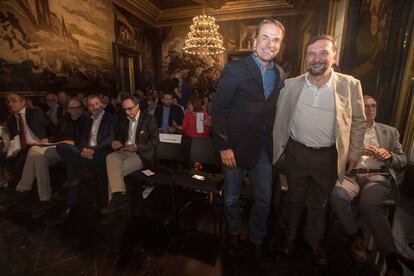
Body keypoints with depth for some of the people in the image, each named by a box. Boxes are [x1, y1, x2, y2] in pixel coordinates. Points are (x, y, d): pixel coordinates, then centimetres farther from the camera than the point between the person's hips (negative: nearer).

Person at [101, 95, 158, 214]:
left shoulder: (149, 119, 0)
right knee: (110, 158, -27)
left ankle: (116, 197, -10)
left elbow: (155, 140, -8)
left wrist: (137, 146, -20)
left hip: (141, 154, -6)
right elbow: (121, 137, 24)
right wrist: (117, 142, -1)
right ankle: (118, 195, -31)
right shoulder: (124, 121, 20)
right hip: (125, 151, 6)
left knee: (113, 170, -25)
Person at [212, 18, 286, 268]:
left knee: (264, 199, 16)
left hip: (264, 148, 5)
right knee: (231, 198, 15)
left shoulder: (280, 75, 5)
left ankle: (257, 240, 42)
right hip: (236, 146, -4)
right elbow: (219, 110, -13)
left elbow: (276, 112, 9)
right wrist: (224, 147, -15)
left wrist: (276, 145, 4)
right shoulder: (235, 69, -11)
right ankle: (234, 233, 45)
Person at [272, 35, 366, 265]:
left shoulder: (350, 85, -7)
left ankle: (314, 242, 45)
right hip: (296, 152, 1)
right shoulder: (291, 85, -5)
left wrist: (355, 153, 3)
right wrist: (279, 145, 2)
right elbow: (279, 117, 4)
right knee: (295, 199, 20)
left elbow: (359, 121, 3)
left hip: (328, 157, 0)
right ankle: (291, 236, 44)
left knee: (319, 204, 19)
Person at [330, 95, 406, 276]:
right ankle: (356, 237, -9)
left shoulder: (389, 132, 21)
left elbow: (403, 160, 18)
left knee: (369, 203, -35)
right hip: (351, 175, 0)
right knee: (337, 195, -34)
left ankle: (391, 258, -21)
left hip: (379, 177, 0)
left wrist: (389, 156, -5)